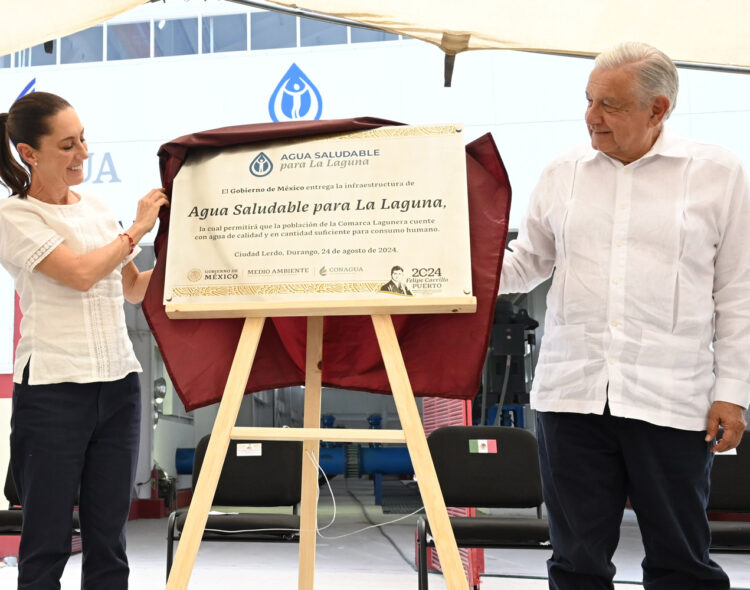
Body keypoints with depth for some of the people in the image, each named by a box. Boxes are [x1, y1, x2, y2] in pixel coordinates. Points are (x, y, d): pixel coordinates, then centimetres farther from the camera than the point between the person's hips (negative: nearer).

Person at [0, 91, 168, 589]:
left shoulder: (97, 207, 14)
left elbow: (134, 289, 21)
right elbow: (80, 273, -17)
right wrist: (137, 229, -5)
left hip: (119, 383, 6)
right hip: (54, 390, -6)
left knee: (109, 543, 7)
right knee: (47, 545, 1)